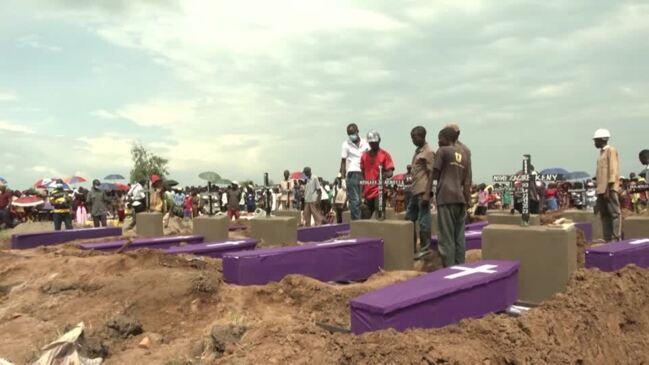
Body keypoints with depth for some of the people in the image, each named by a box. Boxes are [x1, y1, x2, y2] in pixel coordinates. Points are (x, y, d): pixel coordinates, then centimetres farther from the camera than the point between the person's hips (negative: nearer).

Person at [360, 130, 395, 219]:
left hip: (380, 191, -4)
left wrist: (384, 175, -29)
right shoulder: (364, 155, 11)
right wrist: (362, 191, 6)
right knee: (366, 216, 9)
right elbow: (362, 174, 13)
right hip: (367, 191, 5)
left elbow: (390, 172, -6)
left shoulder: (384, 155, 0)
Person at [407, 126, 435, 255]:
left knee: (423, 221, -4)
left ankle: (425, 249, 4)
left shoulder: (428, 152, -9)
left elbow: (431, 174, -14)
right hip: (414, 191, 10)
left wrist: (427, 194, -18)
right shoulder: (417, 151, 18)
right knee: (409, 219, 13)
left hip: (422, 191, -10)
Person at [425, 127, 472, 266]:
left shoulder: (442, 151, 2)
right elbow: (467, 180, 16)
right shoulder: (464, 153, 18)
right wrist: (467, 200, 16)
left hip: (446, 197, -6)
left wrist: (427, 193, -2)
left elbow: (434, 174, -3)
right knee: (459, 237, 8)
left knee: (447, 238, -5)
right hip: (460, 198, 6)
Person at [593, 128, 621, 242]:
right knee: (604, 215, 8)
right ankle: (608, 239, 12)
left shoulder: (611, 150, -4)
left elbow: (613, 170, -12)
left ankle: (617, 239, -8)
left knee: (615, 213, -7)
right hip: (601, 189, 9)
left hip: (610, 189, -9)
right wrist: (599, 190, 17)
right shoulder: (601, 152, 20)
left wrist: (608, 188, -18)